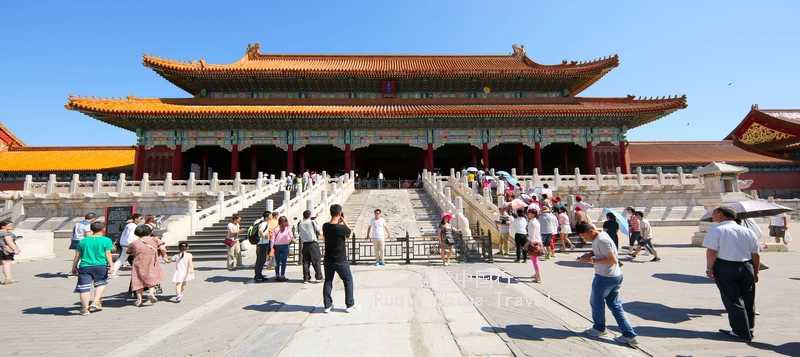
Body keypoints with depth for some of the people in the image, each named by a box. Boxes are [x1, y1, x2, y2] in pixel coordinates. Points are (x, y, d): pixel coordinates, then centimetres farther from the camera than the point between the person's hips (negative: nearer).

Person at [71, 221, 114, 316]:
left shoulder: (83, 241, 10)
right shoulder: (106, 240, -2)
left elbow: (77, 256, 13)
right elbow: (108, 254, -6)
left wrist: (74, 267, 22)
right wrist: (111, 266, -5)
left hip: (85, 266, 2)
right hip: (100, 266, -2)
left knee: (84, 288, 6)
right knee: (101, 283, 19)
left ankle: (85, 308, 10)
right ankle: (96, 302, 8)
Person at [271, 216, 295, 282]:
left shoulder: (276, 229, 5)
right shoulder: (288, 228, 2)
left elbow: (273, 238, 1)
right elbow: (291, 237, 8)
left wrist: (272, 247, 4)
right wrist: (293, 240, 29)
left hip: (276, 246, 2)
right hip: (285, 246, -2)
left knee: (277, 262, 12)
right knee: (283, 262, 1)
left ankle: (277, 276, 15)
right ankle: (282, 276, 0)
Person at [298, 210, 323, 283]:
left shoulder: (300, 223, 3)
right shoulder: (312, 222, -5)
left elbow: (299, 233, 11)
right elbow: (318, 230, -1)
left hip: (305, 244, 3)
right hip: (313, 243, -3)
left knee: (305, 262, 8)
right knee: (317, 260, 2)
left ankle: (306, 278, 9)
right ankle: (318, 277, 0)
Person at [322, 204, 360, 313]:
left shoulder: (325, 226, -6)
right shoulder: (341, 228, -22)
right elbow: (350, 231, -2)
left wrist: (339, 222, 12)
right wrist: (344, 221, 2)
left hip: (328, 259, 5)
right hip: (340, 260, -5)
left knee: (328, 281, 15)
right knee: (348, 281, 10)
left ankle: (327, 305, 21)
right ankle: (350, 305, 15)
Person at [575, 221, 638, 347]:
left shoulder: (601, 240, -23)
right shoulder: (598, 237, 7)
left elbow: (612, 260, -24)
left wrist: (591, 260, -23)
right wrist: (589, 254, 4)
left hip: (605, 277, -10)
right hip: (615, 276, 10)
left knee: (596, 302, 11)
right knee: (615, 305, 14)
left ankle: (599, 328, 30)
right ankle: (629, 335, 13)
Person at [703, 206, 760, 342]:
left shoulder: (716, 230, -10)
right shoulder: (748, 231, 8)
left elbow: (711, 251, -18)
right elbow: (756, 255, 9)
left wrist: (709, 267, -10)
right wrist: (755, 272, 18)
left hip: (725, 268, -6)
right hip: (746, 267, 6)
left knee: (732, 300, 4)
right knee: (748, 300, 18)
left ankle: (742, 332, 9)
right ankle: (749, 329, 32)